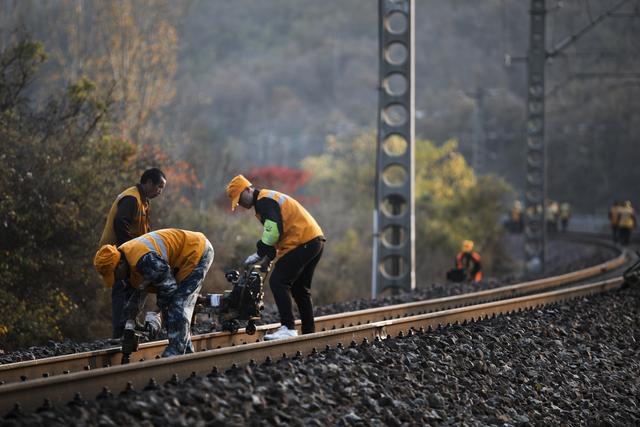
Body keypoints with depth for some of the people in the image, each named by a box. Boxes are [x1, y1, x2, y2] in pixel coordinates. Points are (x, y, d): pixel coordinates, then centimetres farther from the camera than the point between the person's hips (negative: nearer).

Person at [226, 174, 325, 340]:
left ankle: (288, 328, -18)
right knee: (300, 289, 16)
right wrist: (269, 256, 16)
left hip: (302, 243, -11)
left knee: (278, 282, -11)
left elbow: (273, 231, -19)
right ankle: (309, 333, 16)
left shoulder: (263, 201, -9)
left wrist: (260, 253, -10)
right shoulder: (272, 197, 25)